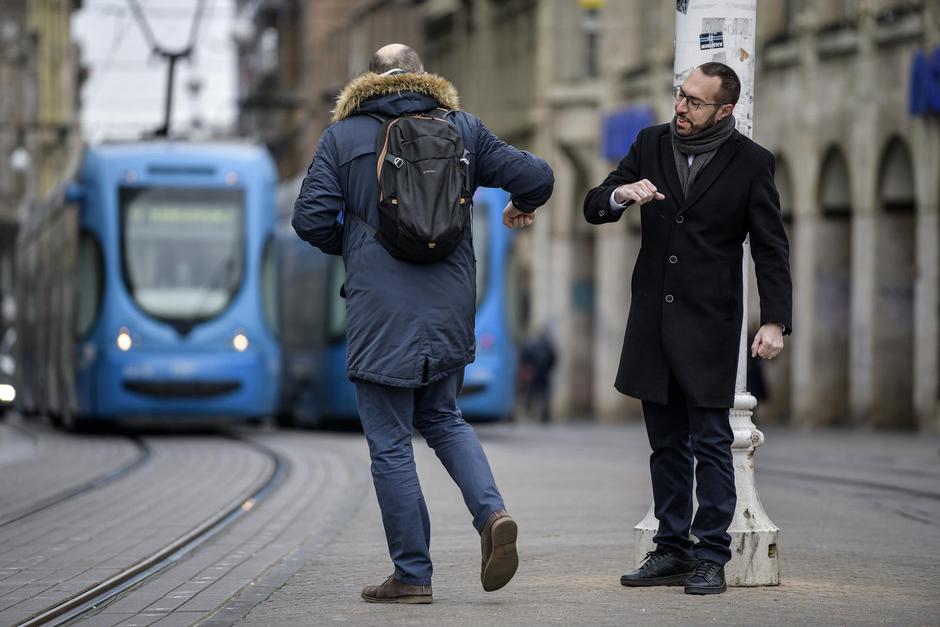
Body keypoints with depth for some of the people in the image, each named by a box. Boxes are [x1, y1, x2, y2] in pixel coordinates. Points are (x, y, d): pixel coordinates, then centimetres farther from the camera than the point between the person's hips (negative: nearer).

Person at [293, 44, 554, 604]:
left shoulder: (343, 136, 0)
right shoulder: (462, 128, 7)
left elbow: (311, 218, -6)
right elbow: (536, 176, 3)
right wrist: (523, 207, 25)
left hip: (381, 310, -4)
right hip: (451, 305, 4)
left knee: (391, 442, 4)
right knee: (442, 417, 23)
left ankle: (413, 574, 5)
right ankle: (491, 512, -1)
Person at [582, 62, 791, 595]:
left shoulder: (751, 163, -4)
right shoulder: (651, 145, 6)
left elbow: (771, 249, -4)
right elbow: (594, 207, 7)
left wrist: (775, 321, -15)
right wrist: (621, 194, -17)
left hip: (709, 325, -4)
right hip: (654, 321, 4)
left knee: (711, 442, -5)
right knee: (667, 444, 9)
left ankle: (711, 557, -1)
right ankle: (673, 551, 15)